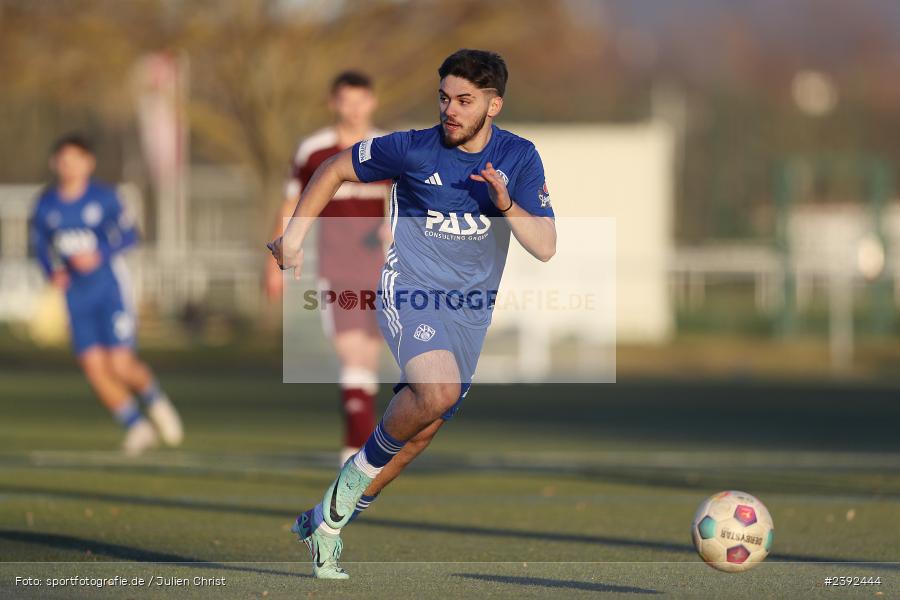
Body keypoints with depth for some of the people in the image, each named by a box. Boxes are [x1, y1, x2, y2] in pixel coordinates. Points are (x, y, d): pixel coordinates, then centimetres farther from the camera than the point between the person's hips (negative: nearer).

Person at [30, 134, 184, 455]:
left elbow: (129, 235, -4)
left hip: (110, 288, -3)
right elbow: (40, 245, 10)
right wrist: (53, 271, -9)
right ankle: (136, 427, 9)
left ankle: (155, 400, 19)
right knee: (93, 366, -6)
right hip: (76, 294, 3)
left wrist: (99, 255, -20)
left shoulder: (104, 197, -8)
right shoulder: (46, 205, 1)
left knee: (120, 365, -12)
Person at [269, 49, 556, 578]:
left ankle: (325, 522, 24)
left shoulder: (520, 158, -3)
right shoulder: (413, 149, -10)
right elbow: (334, 170, 6)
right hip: (410, 293, -4)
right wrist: (294, 238, 3)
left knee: (420, 434, 7)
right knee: (439, 390, -32)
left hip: (470, 313, 4)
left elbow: (545, 247, -8)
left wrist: (506, 204, -24)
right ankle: (365, 468, -5)